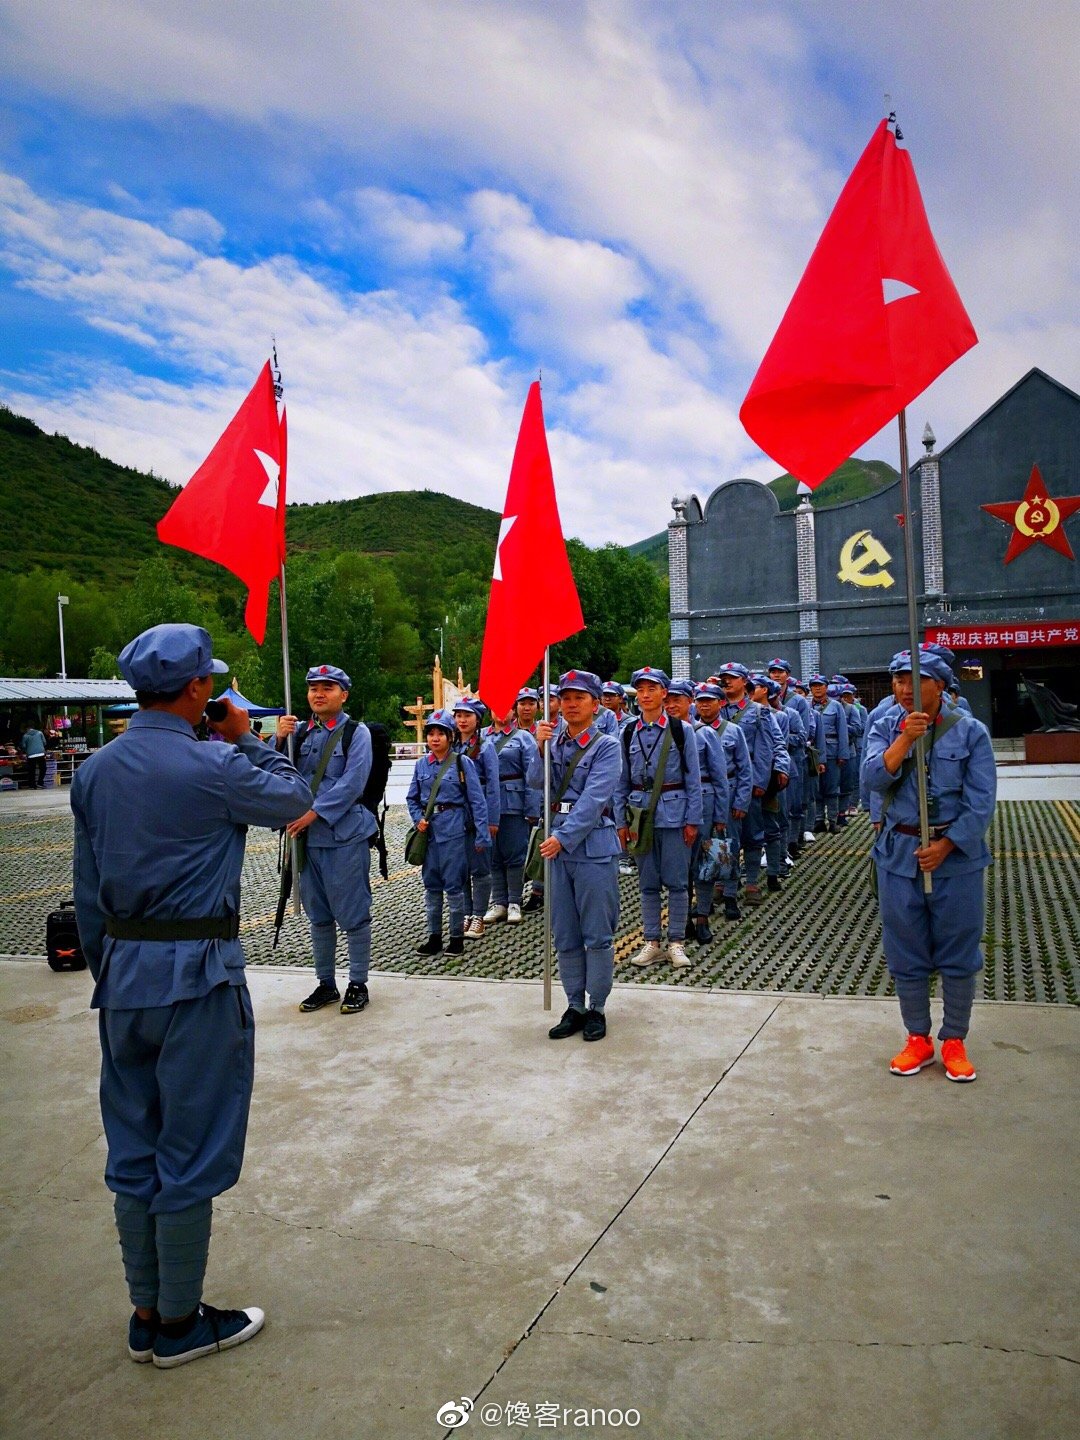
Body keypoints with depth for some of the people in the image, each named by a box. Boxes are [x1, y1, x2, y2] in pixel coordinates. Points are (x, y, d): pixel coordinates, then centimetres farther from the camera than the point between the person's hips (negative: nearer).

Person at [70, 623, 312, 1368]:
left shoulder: (95, 770, 5)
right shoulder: (211, 767, -17)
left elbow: (88, 892, 10)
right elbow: (296, 801, -1)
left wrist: (107, 972, 18)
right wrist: (246, 738, 7)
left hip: (123, 972, 7)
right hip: (196, 976, -7)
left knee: (133, 1150, 16)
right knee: (191, 1152, 7)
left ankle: (146, 1314, 31)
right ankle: (180, 1324, 22)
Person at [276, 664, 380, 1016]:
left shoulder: (356, 733, -4)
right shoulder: (299, 731, 9)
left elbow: (352, 783, -14)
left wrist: (315, 812, -19)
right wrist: (280, 740, -10)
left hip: (346, 835, -5)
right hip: (307, 836, 5)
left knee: (353, 913, 2)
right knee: (317, 914, 14)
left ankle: (358, 984, 16)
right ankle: (325, 983, 27)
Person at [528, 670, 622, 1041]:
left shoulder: (606, 746, -6)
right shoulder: (555, 740, 9)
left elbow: (593, 799, -16)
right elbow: (536, 781, -3)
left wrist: (563, 838, -22)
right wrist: (541, 748, -18)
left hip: (593, 846, -5)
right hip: (557, 843, 5)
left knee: (597, 935, 3)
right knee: (565, 936, 11)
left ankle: (596, 1008, 17)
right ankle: (574, 1007, 24)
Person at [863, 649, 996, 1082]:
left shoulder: (970, 732, -4)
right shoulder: (885, 728, 2)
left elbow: (981, 802, -8)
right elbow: (874, 778, -14)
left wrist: (945, 846, -15)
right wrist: (905, 738, -25)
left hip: (957, 854, -2)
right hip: (899, 853, 2)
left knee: (958, 952, 8)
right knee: (906, 952, 9)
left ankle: (954, 1041, 24)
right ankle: (918, 1039, 25)